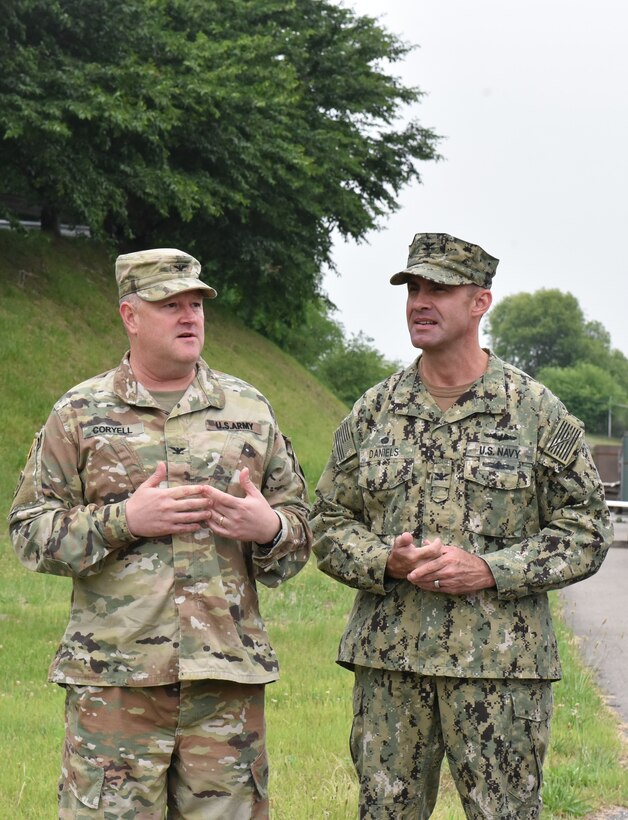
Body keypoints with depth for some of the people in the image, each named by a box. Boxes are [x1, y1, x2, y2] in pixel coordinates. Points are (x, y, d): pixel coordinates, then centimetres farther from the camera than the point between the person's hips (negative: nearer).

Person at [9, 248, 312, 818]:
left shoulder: (249, 410, 12)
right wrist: (124, 520, -13)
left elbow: (300, 522, 15)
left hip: (227, 676, 2)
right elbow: (30, 530, 2)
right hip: (114, 678, -2)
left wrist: (268, 527, -9)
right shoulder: (81, 413, 5)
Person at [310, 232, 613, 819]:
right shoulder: (372, 412, 9)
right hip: (388, 660, 3)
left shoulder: (536, 411, 1)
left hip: (501, 663, -2)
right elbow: (328, 525, 11)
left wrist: (490, 571, -13)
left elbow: (585, 530, 1)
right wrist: (387, 561, -10)